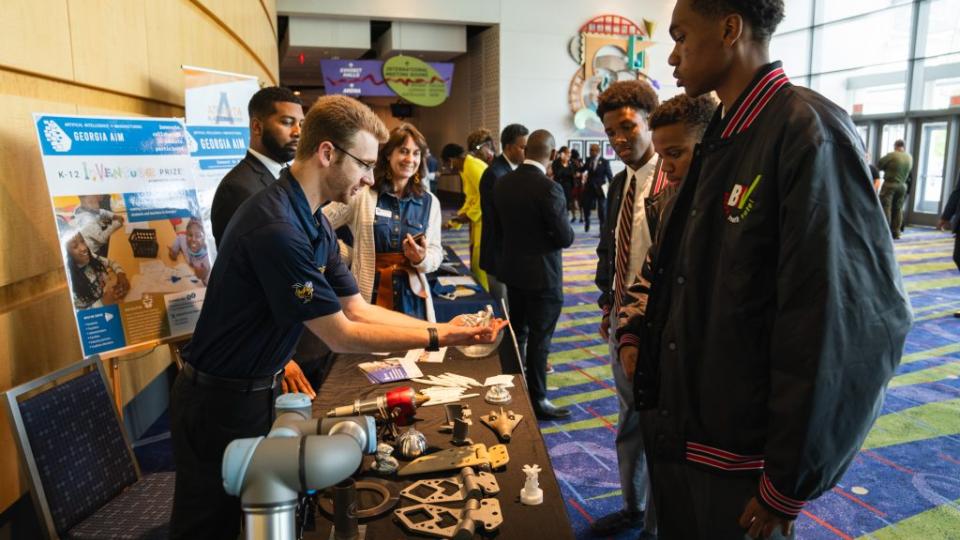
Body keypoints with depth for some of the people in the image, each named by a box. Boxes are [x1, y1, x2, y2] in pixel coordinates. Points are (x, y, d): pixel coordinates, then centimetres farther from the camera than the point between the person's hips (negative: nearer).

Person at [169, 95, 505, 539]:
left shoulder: (314, 223, 2)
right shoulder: (276, 227, -30)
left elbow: (357, 309, 3)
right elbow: (341, 335, -23)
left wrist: (444, 327, -4)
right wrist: (438, 339, -18)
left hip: (256, 391, 9)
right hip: (220, 404, -9)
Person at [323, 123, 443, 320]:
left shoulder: (430, 202, 6)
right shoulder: (361, 194, -3)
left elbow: (436, 254, 6)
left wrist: (422, 259, -15)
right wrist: (347, 255, -5)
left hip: (411, 298, 3)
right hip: (368, 296, -2)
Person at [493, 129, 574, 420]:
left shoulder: (503, 182, -2)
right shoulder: (549, 188, -22)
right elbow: (566, 238, -18)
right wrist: (556, 231, 2)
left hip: (512, 269, 7)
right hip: (542, 275, -7)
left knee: (517, 331, 21)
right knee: (539, 339, 5)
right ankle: (536, 400, 16)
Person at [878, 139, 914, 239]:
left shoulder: (892, 155, -12)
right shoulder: (910, 158, 6)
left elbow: (879, 165, -5)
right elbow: (909, 171, 15)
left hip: (890, 184, -5)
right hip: (902, 185, 5)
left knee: (886, 208, -4)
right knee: (898, 209, 10)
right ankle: (896, 233, 12)